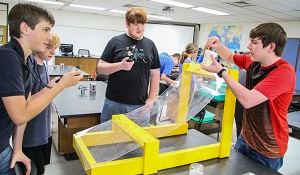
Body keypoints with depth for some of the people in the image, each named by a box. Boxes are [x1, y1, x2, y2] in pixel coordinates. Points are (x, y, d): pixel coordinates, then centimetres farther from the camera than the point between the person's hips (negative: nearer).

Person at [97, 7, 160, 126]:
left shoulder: (150, 45, 8)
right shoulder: (116, 42, 1)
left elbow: (155, 73, 9)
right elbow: (100, 67, 0)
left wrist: (151, 99, 2)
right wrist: (120, 65, -17)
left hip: (140, 105, 2)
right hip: (114, 103, -1)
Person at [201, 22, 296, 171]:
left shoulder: (284, 71, -26)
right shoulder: (253, 62, -2)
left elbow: (247, 100, -35)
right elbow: (230, 57, 17)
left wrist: (221, 71, -26)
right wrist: (217, 46, -5)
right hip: (245, 138, 7)